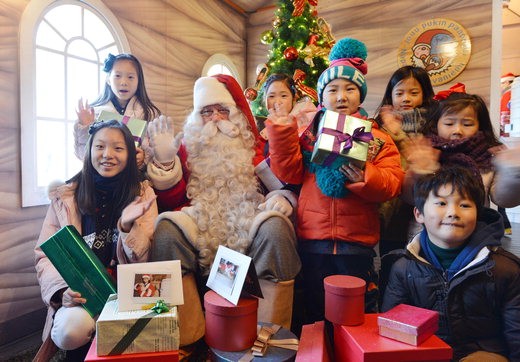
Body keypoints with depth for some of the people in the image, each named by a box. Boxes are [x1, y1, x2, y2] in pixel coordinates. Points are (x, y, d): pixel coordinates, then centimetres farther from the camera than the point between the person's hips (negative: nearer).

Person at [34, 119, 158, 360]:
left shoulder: (143, 193, 2)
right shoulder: (65, 196, 3)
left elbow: (143, 259, 0)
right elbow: (45, 254, 4)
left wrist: (127, 226, -20)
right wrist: (62, 291, -15)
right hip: (78, 294, 1)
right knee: (70, 328, -29)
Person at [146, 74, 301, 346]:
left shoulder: (257, 146, 15)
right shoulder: (189, 147, 18)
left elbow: (288, 183, 10)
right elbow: (173, 202, 12)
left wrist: (283, 196, -13)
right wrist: (166, 161, -1)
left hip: (250, 230, 0)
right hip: (200, 227, 1)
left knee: (275, 226, -31)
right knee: (166, 227, -27)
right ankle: (186, 337, -18)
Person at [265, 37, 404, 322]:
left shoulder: (377, 138, 5)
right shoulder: (309, 135, 8)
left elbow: (392, 182, -6)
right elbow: (289, 173, -4)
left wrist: (365, 178, -26)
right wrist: (282, 132, -11)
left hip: (357, 241, -1)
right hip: (313, 239, 1)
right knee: (316, 314, 17)